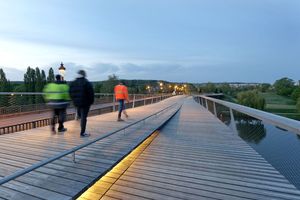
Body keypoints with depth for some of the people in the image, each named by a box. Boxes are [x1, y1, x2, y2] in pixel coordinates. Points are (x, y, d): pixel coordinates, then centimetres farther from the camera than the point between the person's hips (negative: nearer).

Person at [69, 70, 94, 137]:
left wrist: (74, 100, 17)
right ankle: (82, 133, 2)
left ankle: (82, 131, 27)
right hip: (85, 103, -5)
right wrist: (91, 101, 1)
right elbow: (91, 93, -12)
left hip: (77, 103, 6)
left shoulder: (73, 83, 7)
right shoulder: (87, 83, -11)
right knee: (83, 117, -2)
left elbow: (71, 93, 10)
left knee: (81, 117, 19)